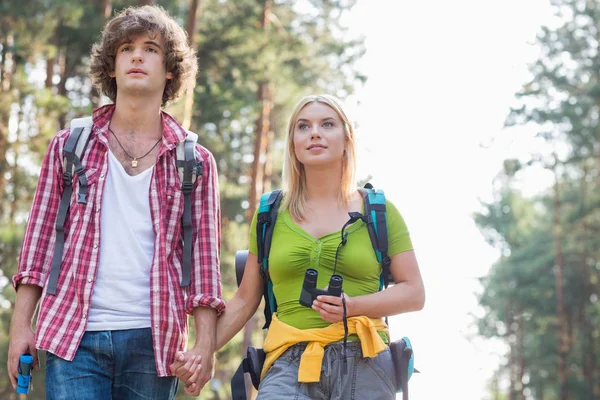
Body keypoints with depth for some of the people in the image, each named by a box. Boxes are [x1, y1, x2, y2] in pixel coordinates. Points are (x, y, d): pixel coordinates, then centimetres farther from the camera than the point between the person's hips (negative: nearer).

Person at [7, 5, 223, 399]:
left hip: (152, 341, 0)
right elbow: (41, 238, 9)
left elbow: (204, 253, 5)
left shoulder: (195, 161, 8)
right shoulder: (70, 146, 9)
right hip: (73, 336, 0)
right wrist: (21, 325, 2)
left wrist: (205, 343, -3)